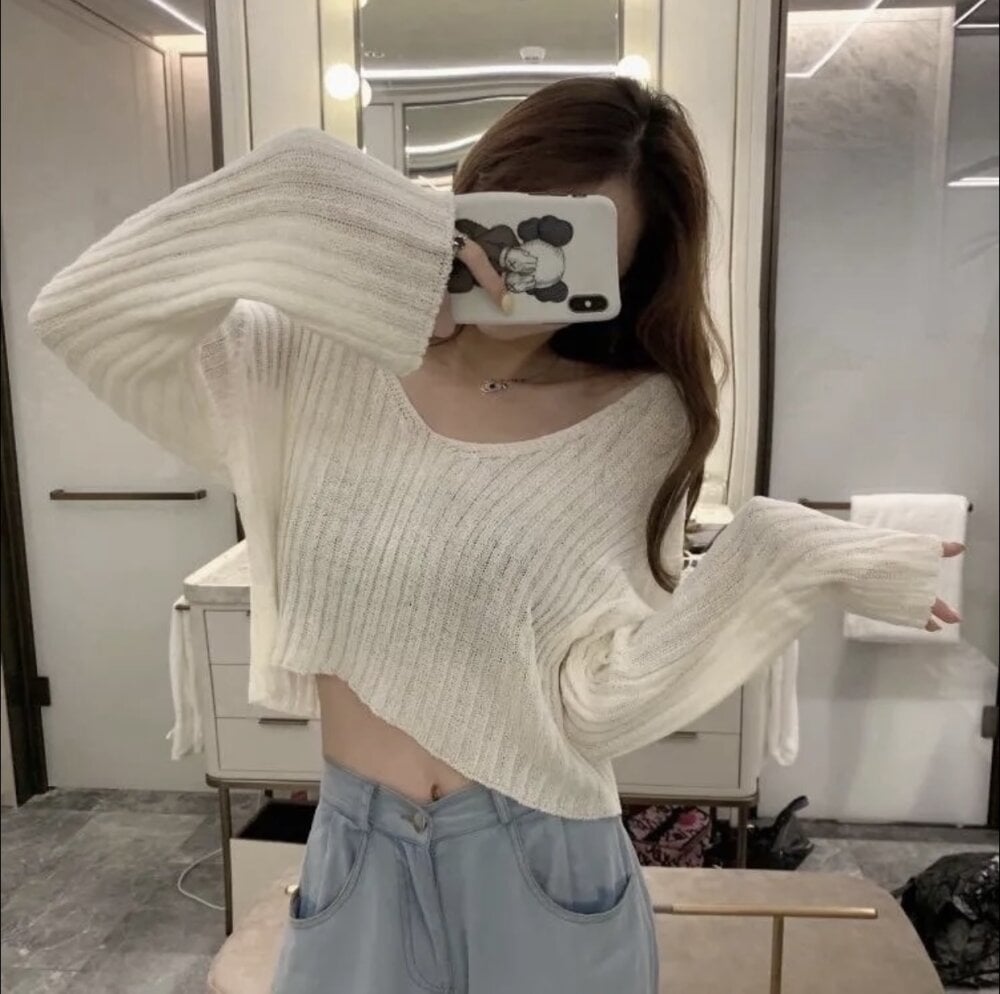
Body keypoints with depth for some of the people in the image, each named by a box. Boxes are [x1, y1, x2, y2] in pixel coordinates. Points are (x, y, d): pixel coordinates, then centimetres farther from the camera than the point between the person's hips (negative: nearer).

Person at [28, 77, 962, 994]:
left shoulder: (639, 420, -9)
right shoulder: (325, 363, -6)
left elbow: (598, 701, -14)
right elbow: (80, 314, -15)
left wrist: (781, 563, -27)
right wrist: (318, 217, -24)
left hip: (544, 871, 0)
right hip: (356, 862, 1)